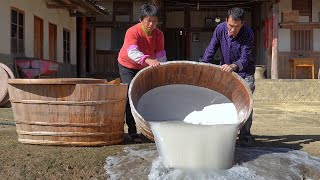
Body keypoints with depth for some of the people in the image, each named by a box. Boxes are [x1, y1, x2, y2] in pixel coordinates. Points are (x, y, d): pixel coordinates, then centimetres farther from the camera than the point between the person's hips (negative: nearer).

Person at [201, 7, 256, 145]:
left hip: (244, 72, -3)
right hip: (225, 71, 3)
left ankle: (245, 134, 1)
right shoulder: (220, 29, -17)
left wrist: (233, 66, -52)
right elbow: (211, 50, -8)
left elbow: (245, 59, -32)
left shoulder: (248, 34, -26)